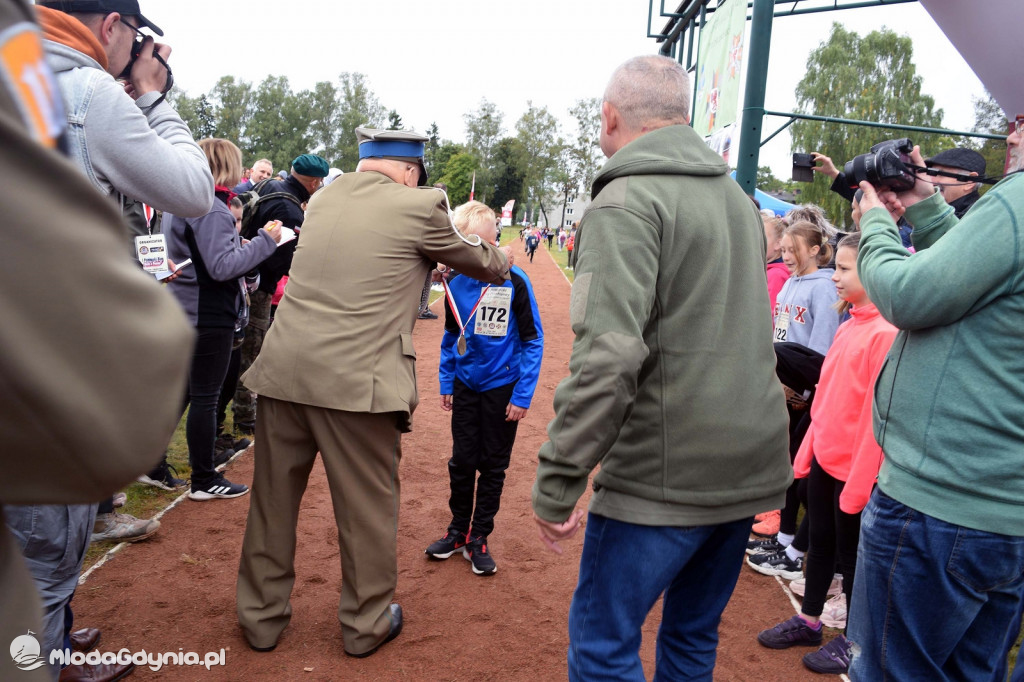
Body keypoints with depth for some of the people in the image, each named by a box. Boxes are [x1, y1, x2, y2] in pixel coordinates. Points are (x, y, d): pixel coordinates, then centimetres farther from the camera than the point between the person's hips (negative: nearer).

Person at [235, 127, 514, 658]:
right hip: (357, 383, -6)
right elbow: (473, 261, 13)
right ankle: (366, 624, 28)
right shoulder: (417, 206, -3)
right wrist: (501, 260, 34)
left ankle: (261, 616, 34)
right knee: (368, 505, 11)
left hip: (284, 370, 6)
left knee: (273, 499, 17)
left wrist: (424, 262, 38)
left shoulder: (324, 197, 14)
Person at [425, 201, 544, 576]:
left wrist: (523, 394, -13)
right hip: (465, 386, 3)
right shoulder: (455, 281, -4)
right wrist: (445, 383, 8)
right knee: (461, 461, 12)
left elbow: (533, 340, -11)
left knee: (493, 466, 9)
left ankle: (479, 537, 25)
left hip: (502, 387, -3)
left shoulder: (514, 281, -16)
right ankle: (458, 530, 30)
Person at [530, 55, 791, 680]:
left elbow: (608, 355, -25)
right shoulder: (739, 199, 13)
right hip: (752, 466, 8)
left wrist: (557, 482, -19)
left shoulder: (627, 201, -14)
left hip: (665, 478, -8)